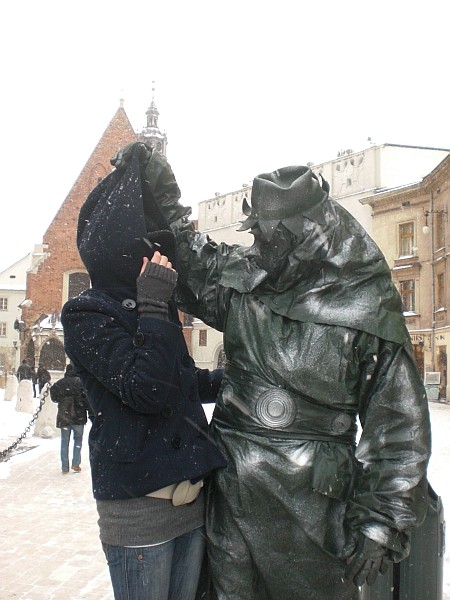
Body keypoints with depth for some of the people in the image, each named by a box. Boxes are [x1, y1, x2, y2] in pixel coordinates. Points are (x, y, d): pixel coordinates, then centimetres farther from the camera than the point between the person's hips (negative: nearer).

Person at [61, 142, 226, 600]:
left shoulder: (152, 305, 12)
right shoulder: (88, 316, -10)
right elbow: (149, 391, -22)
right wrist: (154, 308, -20)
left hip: (191, 498, 7)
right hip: (139, 509, -7)